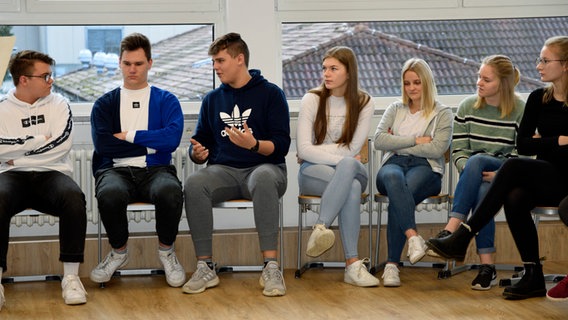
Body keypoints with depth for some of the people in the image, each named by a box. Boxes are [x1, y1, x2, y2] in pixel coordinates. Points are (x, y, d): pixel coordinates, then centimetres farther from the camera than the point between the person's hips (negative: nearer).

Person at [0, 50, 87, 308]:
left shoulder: (58, 105, 13)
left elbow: (62, 143, -4)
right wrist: (40, 140, -4)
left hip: (52, 173, 1)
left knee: (73, 197, -34)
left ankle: (71, 277, -29)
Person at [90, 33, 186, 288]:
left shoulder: (166, 101, 13)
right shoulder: (104, 104, 15)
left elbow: (172, 138, -6)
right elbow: (102, 144, -3)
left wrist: (129, 136, -2)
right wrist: (150, 144, -1)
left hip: (155, 170, 0)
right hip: (116, 170, 0)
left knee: (170, 191, -38)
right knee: (109, 194, -38)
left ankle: (166, 250, -7)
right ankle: (119, 251, -6)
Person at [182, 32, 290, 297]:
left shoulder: (270, 94, 5)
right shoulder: (212, 99, 19)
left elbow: (281, 145, -4)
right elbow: (202, 142, 19)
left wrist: (254, 144, -24)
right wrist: (197, 153, -6)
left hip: (263, 168, -3)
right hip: (223, 170, 3)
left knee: (263, 178, -40)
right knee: (194, 184, -31)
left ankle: (271, 268, -41)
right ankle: (205, 268, -27)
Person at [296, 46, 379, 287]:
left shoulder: (364, 103, 3)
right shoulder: (312, 100, 0)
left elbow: (351, 149, -6)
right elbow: (303, 149, -9)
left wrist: (317, 152, -7)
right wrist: (341, 158, -15)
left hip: (350, 170, 2)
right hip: (312, 173, -2)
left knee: (348, 166, -38)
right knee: (352, 187, -36)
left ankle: (320, 229, -44)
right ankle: (352, 264, -41)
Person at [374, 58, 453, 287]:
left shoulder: (442, 113, 13)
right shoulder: (395, 109, 24)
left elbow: (437, 148, -4)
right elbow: (379, 140, 7)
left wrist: (399, 144, 0)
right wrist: (415, 140, -2)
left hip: (426, 168, -2)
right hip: (393, 164, 2)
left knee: (398, 196, -37)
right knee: (393, 178, -39)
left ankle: (392, 264, -40)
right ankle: (413, 237, -52)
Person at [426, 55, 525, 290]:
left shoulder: (521, 111, -2)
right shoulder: (467, 107, 8)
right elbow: (458, 149, 6)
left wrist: (500, 175, -22)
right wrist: (466, 168, -15)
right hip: (474, 174, 3)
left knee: (476, 161, -35)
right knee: (481, 193, -34)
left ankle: (451, 229, -41)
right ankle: (487, 266, -37)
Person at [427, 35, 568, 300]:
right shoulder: (538, 99, 11)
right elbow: (522, 145, 3)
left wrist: (542, 142, -4)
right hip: (542, 179, 5)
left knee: (514, 167, -29)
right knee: (514, 199, -30)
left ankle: (462, 238, -29)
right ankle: (533, 277, -23)